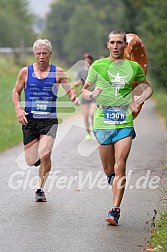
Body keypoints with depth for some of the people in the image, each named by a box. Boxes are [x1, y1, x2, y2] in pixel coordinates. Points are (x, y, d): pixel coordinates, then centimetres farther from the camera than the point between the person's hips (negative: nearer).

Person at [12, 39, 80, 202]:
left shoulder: (57, 72, 2)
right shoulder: (26, 72, 4)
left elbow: (69, 89, 9)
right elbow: (16, 91, 12)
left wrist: (74, 98, -14)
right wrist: (18, 109, -4)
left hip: (49, 120, -1)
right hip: (29, 119, 1)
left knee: (45, 155, -20)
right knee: (31, 161, 1)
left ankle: (40, 188, -2)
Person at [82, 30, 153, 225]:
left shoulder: (133, 67, 8)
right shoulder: (97, 65, 6)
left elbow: (148, 87, 21)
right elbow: (84, 90, 13)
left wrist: (141, 98, 0)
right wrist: (92, 94, -10)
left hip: (124, 123, -1)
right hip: (103, 122, 1)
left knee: (120, 167, -12)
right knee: (108, 170, 5)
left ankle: (115, 210, -8)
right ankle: (114, 180, 40)